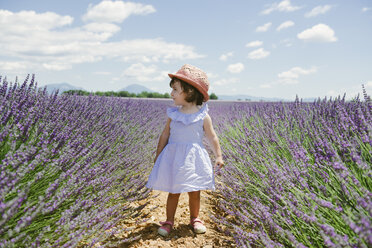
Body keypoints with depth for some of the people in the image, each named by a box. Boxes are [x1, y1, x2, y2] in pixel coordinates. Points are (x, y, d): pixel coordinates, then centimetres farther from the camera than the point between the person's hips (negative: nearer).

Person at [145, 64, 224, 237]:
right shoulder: (173, 114, 1)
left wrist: (219, 156, 2)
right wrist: (158, 155, 11)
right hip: (174, 157, 1)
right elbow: (165, 135, 8)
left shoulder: (203, 116, -6)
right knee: (173, 192, 7)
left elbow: (212, 138, 2)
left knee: (194, 192, 10)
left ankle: (195, 219, 30)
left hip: (194, 158, -1)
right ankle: (169, 221, 21)